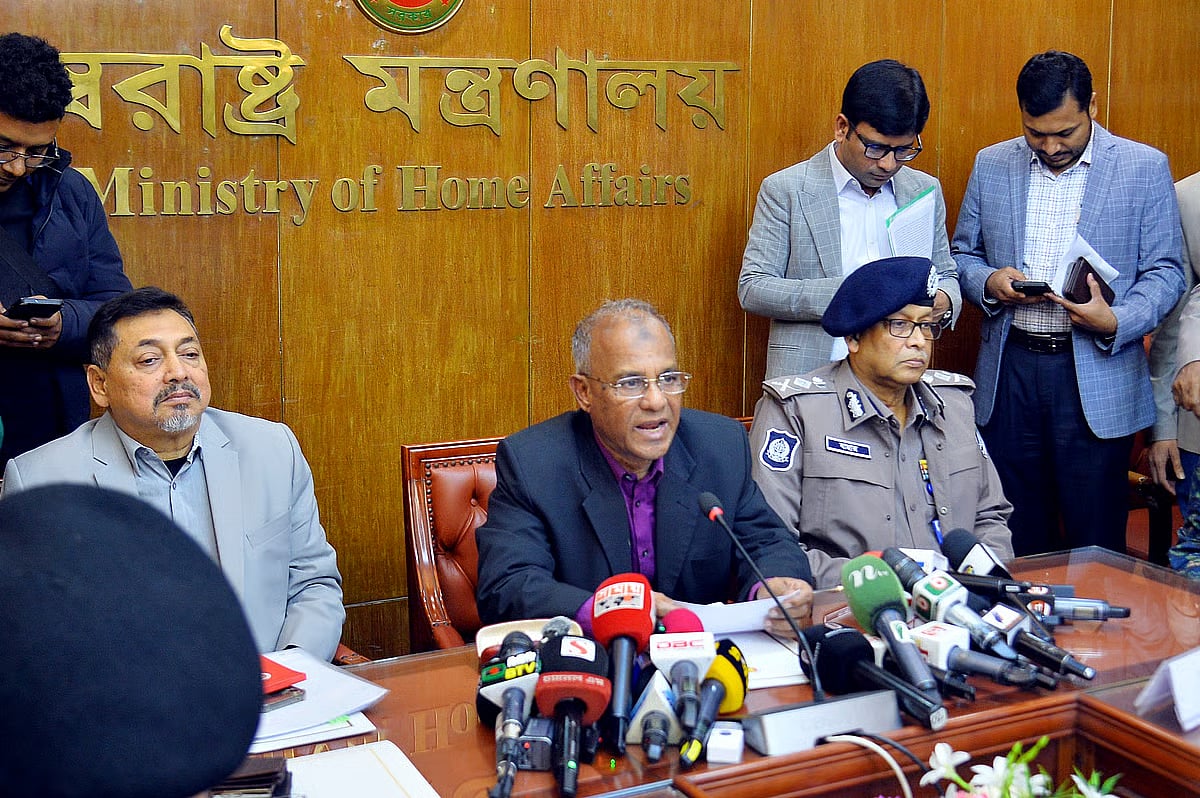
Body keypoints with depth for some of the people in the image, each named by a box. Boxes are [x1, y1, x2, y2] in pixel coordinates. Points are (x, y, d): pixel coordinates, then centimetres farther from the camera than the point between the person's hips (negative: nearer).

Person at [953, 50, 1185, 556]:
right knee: (1018, 538, 10)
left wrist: (1115, 322, -18)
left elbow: (1165, 272, 0)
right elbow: (962, 254, 15)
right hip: (1009, 372, 3)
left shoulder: (1145, 167, 0)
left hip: (1097, 376, -2)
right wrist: (988, 282, -8)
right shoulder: (991, 165, 8)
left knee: (1095, 546, 4)